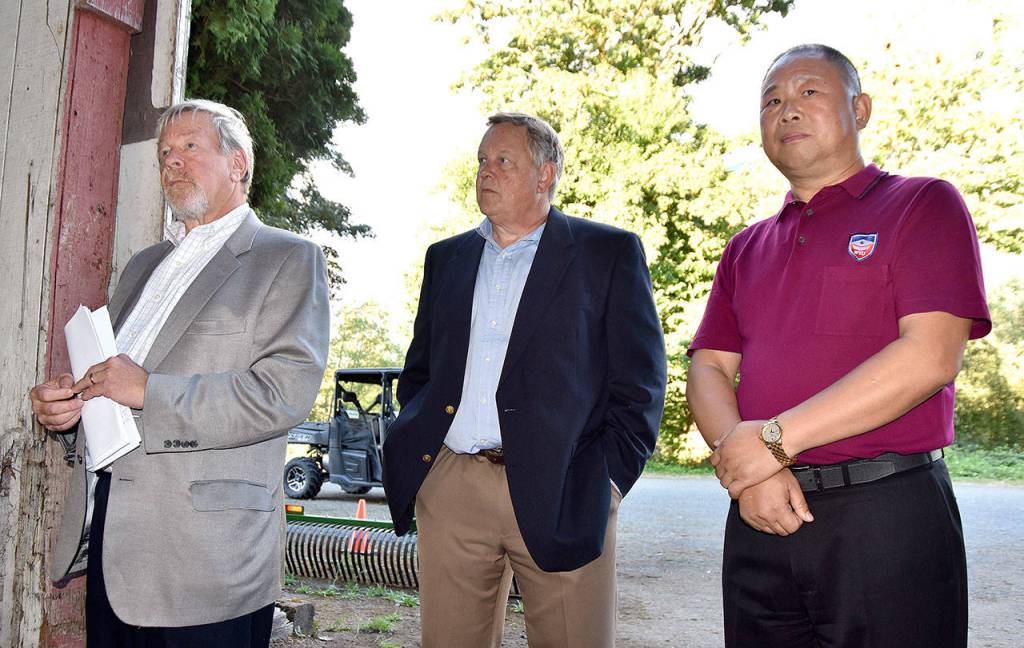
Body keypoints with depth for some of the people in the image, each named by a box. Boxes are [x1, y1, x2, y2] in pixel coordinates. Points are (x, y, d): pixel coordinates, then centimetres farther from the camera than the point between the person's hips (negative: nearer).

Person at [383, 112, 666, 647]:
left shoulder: (609, 252, 4)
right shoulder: (446, 257, 17)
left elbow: (639, 381, 0)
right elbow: (418, 370, 21)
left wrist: (610, 476, -8)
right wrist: (413, 450, 7)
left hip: (559, 496, -3)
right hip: (450, 488, 4)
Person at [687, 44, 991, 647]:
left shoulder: (925, 205, 0)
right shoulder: (747, 249, 16)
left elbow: (931, 356, -13)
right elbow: (708, 370, 9)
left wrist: (776, 438, -15)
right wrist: (747, 469, -12)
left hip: (886, 514, -4)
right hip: (762, 518, 5)